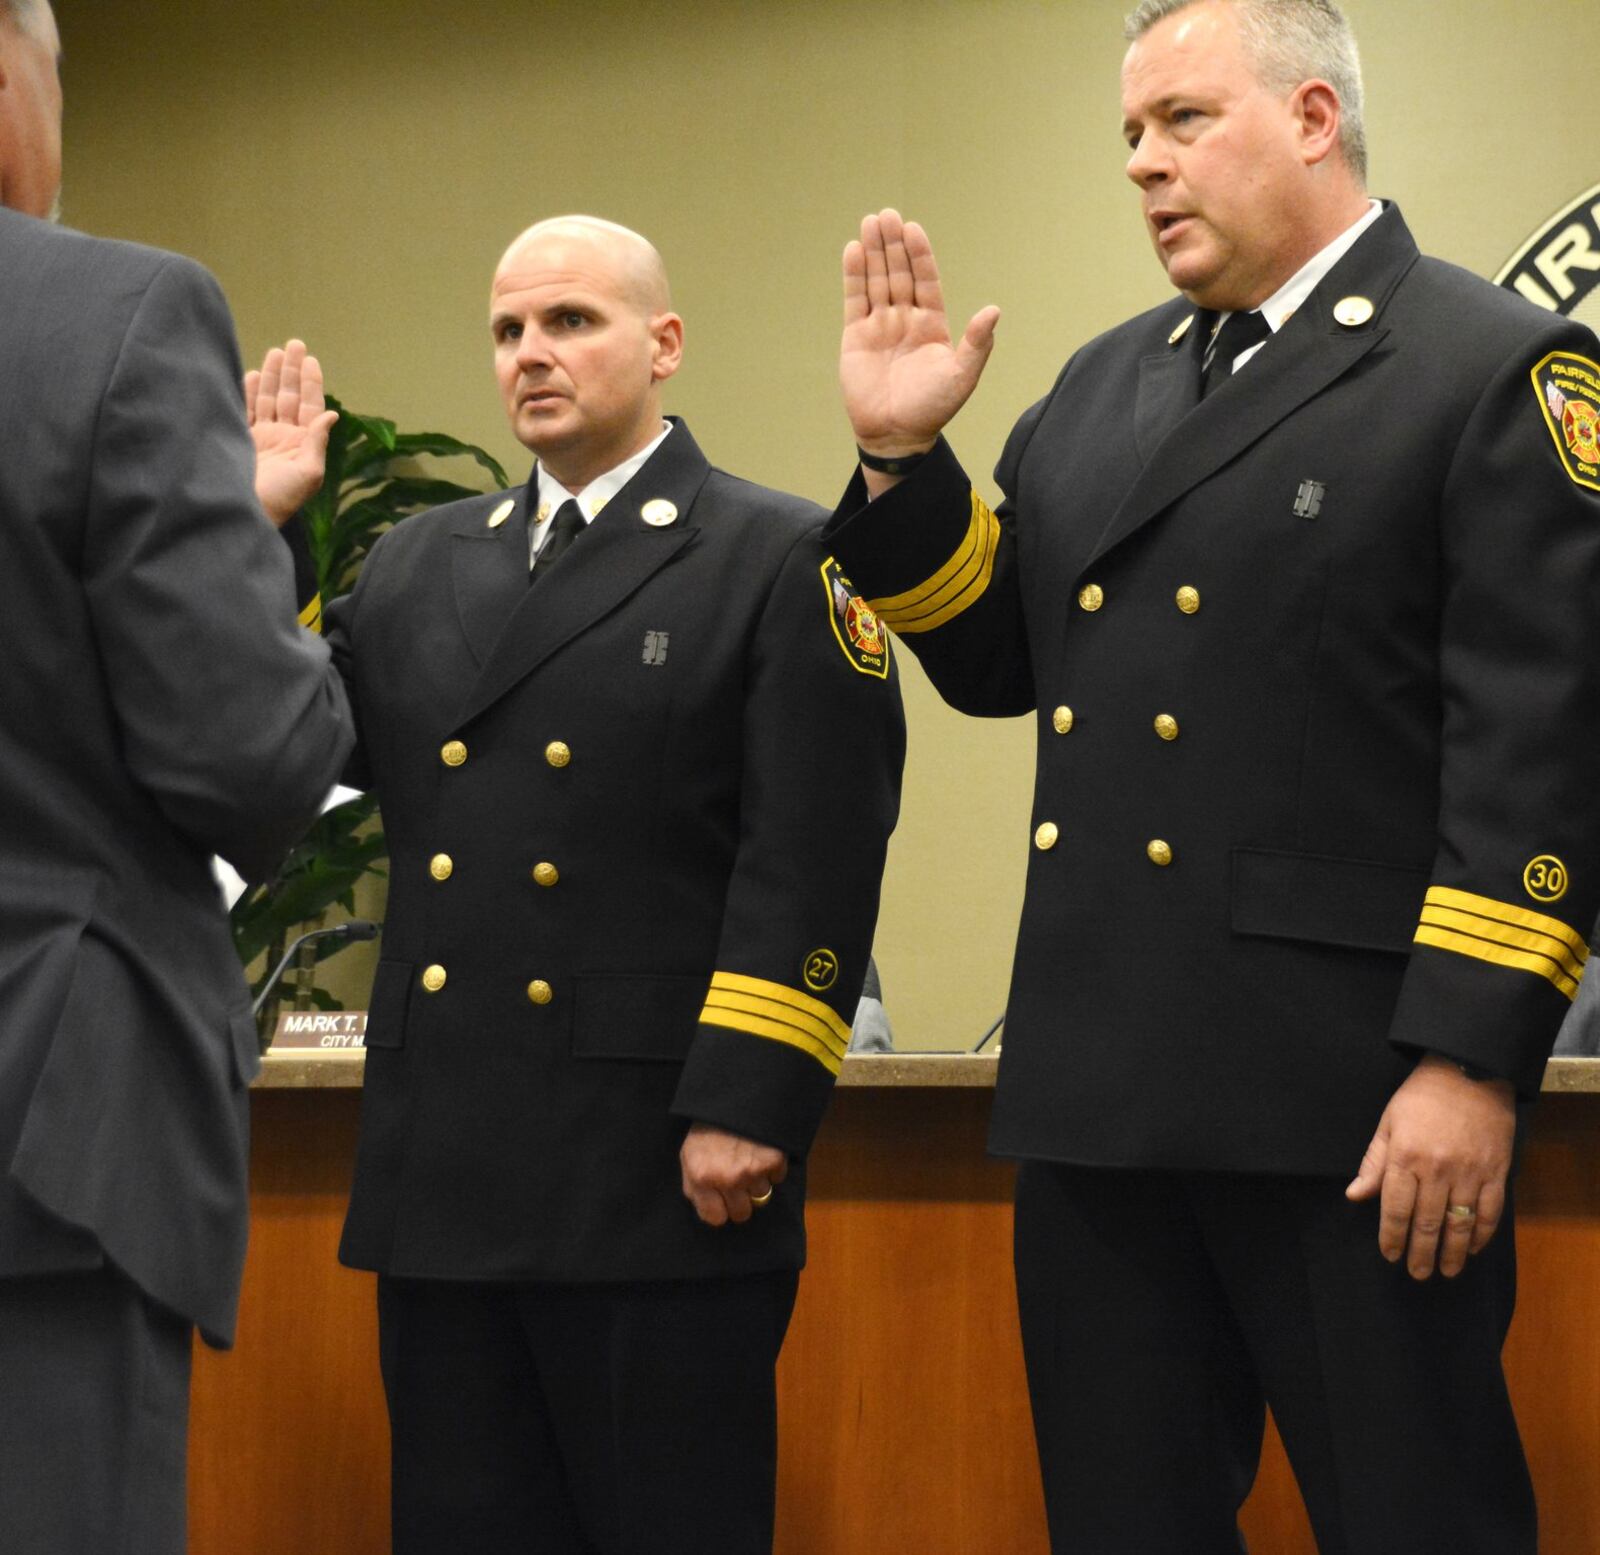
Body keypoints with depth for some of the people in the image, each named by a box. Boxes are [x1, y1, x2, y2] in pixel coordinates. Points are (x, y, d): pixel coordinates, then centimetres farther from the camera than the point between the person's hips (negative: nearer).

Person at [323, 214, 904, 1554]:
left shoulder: (782, 564, 0)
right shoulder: (419, 565, 17)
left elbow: (812, 859, -9)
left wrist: (745, 1106, -16)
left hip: (656, 1181, -5)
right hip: (446, 1182, 5)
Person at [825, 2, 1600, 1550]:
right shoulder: (1104, 386, 17)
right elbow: (994, 659, 19)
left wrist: (1472, 1062, -19)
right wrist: (902, 456, 4)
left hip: (1350, 1110, -7)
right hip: (1102, 1087, 7)